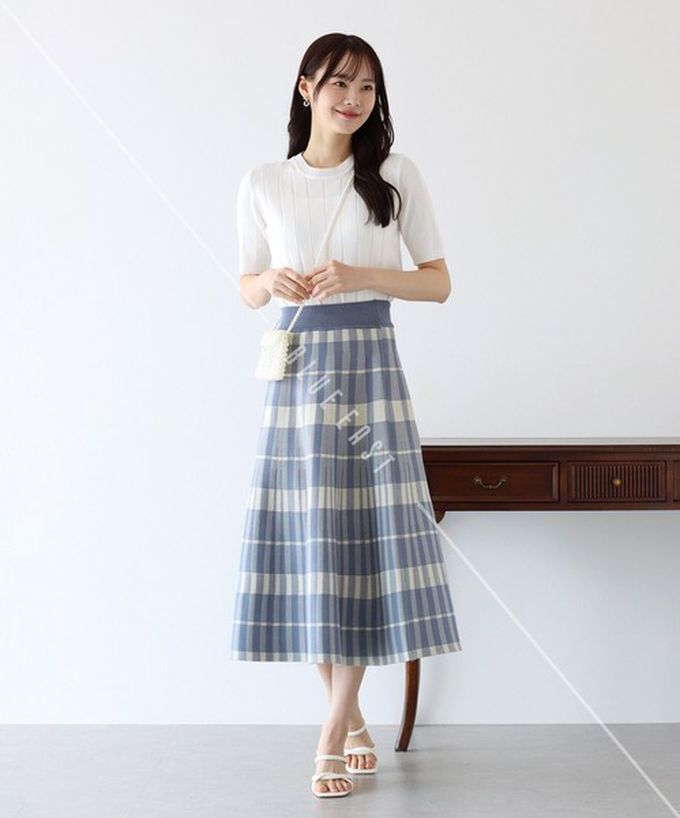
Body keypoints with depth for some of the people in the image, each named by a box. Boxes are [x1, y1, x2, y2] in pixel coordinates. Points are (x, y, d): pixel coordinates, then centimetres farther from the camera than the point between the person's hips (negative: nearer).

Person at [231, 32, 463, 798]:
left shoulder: (395, 175, 2)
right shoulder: (263, 184, 6)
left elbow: (439, 281, 2)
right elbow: (248, 289, 14)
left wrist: (362, 275, -13)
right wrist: (272, 282, -10)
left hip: (371, 363, -1)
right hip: (298, 367, 2)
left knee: (364, 538, -6)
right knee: (305, 539, 1)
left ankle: (334, 733, 4)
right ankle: (352, 716, 17)